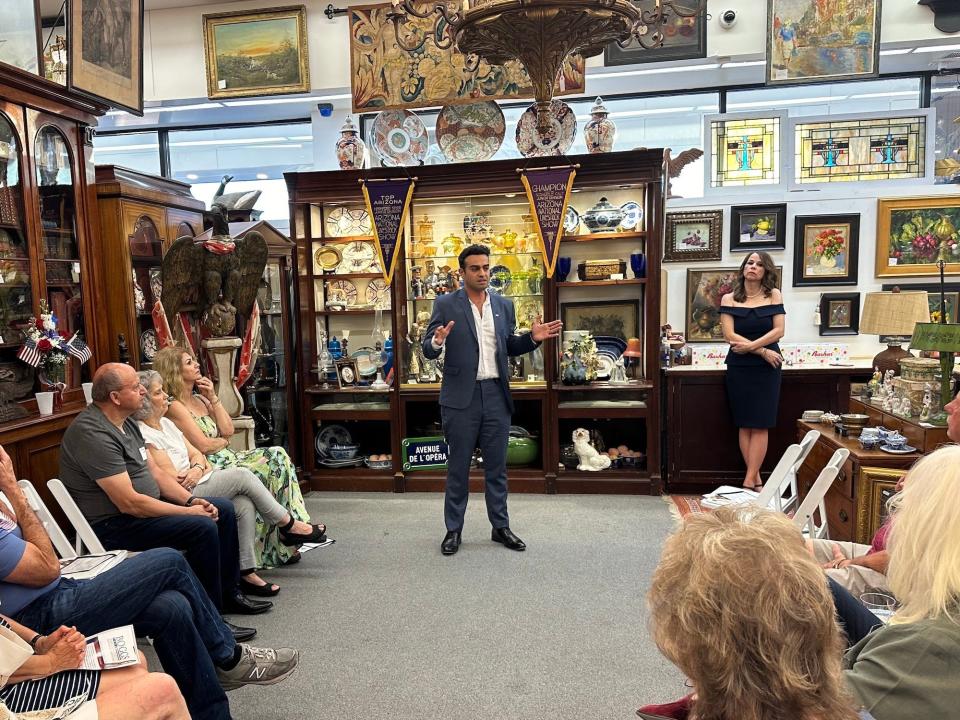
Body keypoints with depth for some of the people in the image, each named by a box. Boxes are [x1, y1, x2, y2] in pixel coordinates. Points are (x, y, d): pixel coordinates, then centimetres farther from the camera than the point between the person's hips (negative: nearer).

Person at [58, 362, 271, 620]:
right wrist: (188, 511, -19)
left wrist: (191, 500, -2)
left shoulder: (126, 422, 9)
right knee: (202, 527, -25)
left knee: (223, 509, 7)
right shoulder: (93, 434, -23)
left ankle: (228, 594, 16)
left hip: (144, 507, 10)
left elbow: (154, 474, 12)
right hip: (113, 524, -10)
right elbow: (129, 503, -26)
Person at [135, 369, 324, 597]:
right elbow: (173, 480, -17)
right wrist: (204, 470, -1)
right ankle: (289, 525, -4)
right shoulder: (143, 435, -14)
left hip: (197, 484, 8)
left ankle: (246, 572, -12)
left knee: (245, 505, -16)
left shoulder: (165, 423, 14)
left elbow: (196, 454, 14)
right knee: (242, 475, -18)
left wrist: (198, 469, -9)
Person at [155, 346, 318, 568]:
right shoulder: (174, 406, -9)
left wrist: (212, 398, 4)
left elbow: (228, 429, 9)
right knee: (274, 465, -21)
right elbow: (203, 445, -15)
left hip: (226, 459, 8)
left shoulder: (200, 398, 17)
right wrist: (224, 441, 5)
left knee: (277, 455, -11)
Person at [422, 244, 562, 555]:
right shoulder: (446, 304, -3)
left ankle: (500, 526, 25)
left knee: (497, 465, 12)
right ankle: (453, 529, 21)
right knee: (458, 466, 7)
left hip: (496, 394, 3)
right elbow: (428, 351, -3)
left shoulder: (504, 305, 9)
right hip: (461, 396, -3)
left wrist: (533, 338, -2)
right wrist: (437, 342, -26)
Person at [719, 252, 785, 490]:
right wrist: (762, 351, -13)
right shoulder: (729, 299, 2)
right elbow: (730, 335, -7)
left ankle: (748, 482, -1)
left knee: (760, 425, -4)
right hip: (739, 368, 1)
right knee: (744, 425, 2)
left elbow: (778, 331, -5)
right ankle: (757, 480, 12)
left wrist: (749, 346, -16)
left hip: (767, 368, -1)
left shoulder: (773, 295, 3)